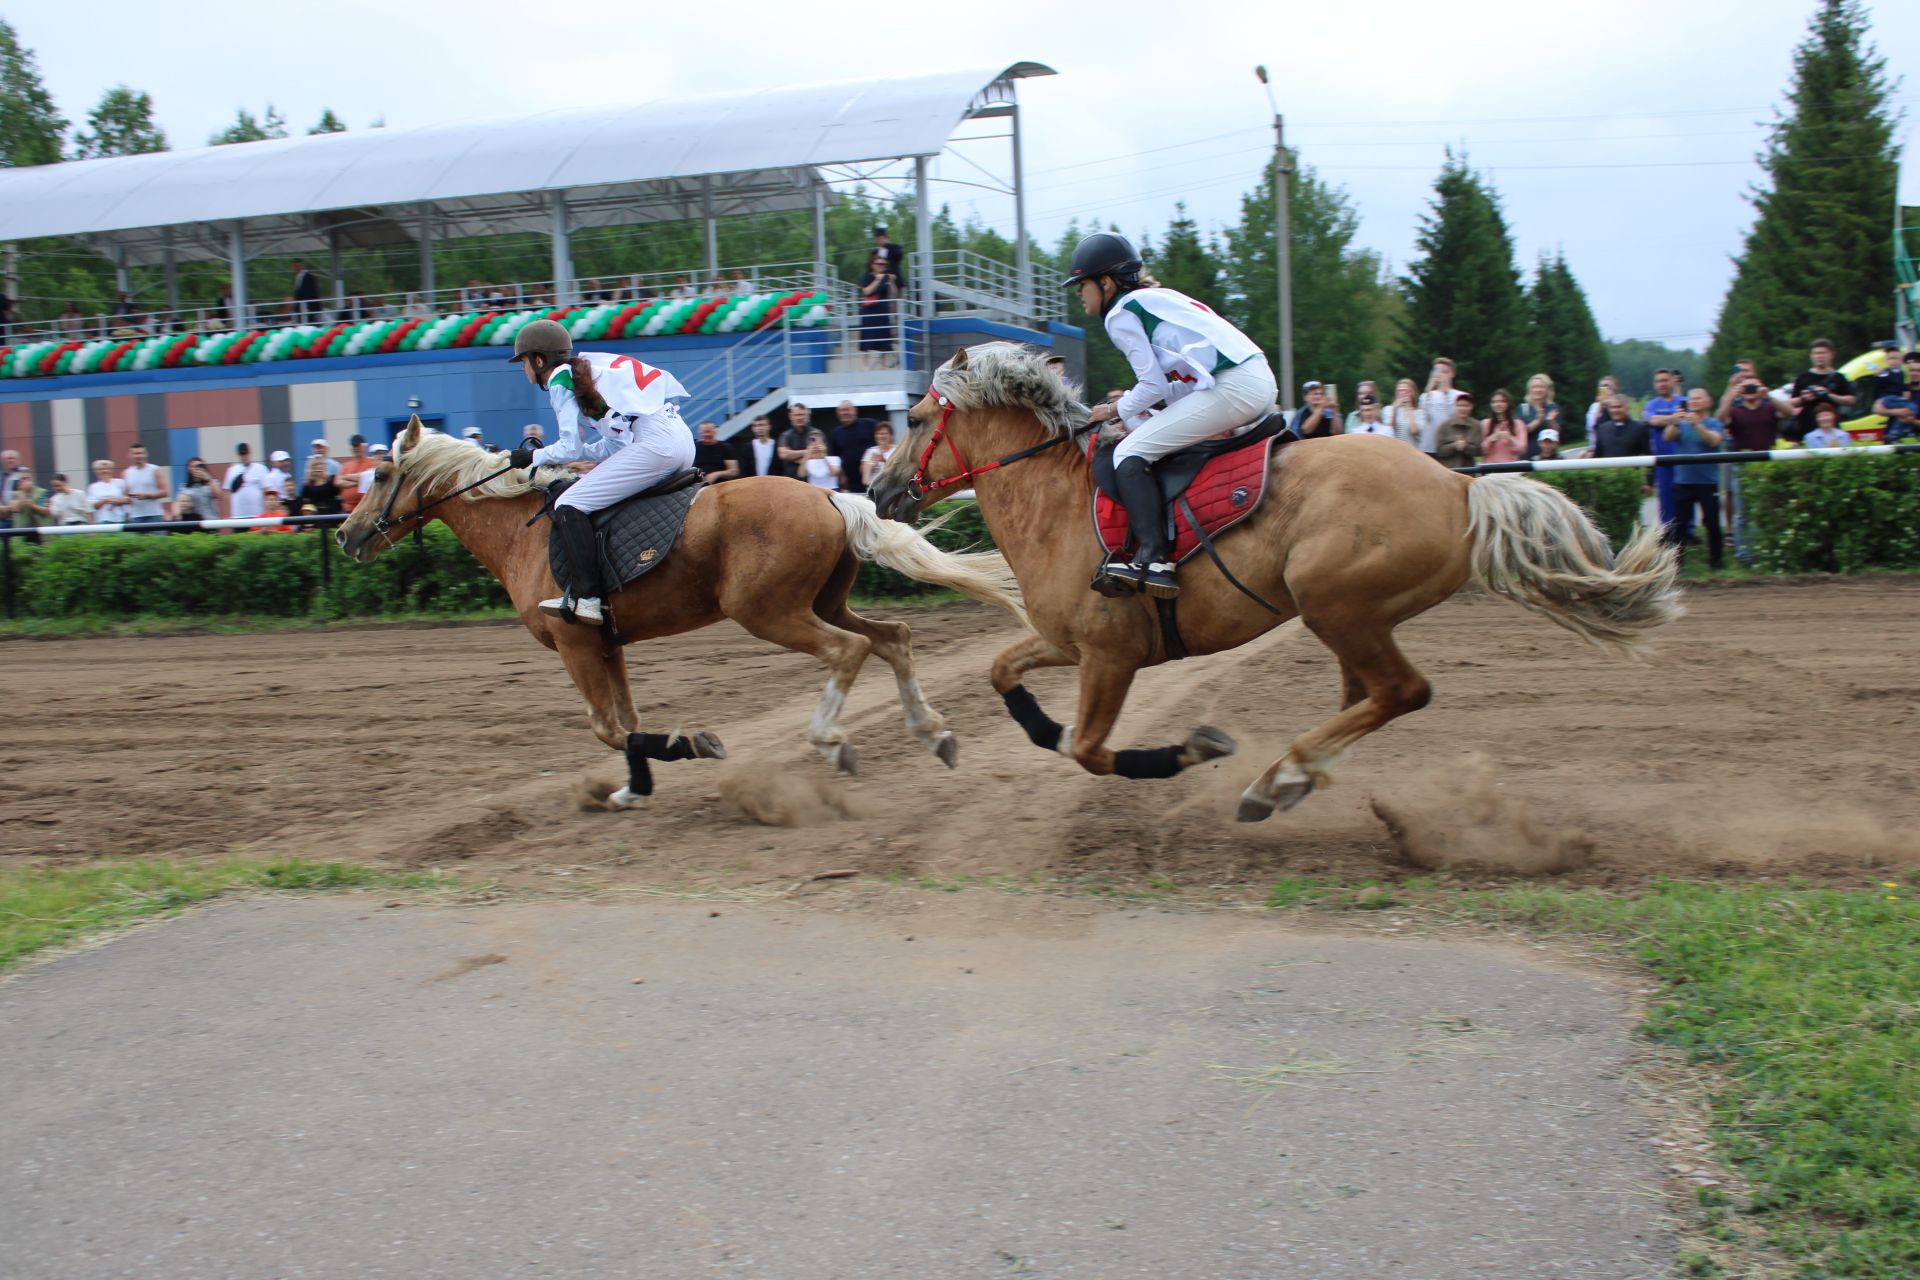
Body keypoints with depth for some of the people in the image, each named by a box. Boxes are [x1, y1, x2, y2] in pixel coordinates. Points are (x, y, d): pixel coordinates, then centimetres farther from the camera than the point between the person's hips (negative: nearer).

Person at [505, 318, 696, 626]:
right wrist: (555, 454, 27)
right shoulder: (585, 372, 27)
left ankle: (584, 598, -16)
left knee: (570, 506, -8)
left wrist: (534, 456, 14)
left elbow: (571, 449, -4)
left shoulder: (560, 380, 2)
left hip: (655, 444, -10)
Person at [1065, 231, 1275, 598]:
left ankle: (1154, 560, -23)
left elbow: (1154, 384, -5)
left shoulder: (1120, 314, 0)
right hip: (1261, 379, 10)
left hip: (1230, 387, -10)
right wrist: (1134, 417, 20)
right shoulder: (1159, 297, 27)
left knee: (1130, 454, -9)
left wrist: (1116, 411, 11)